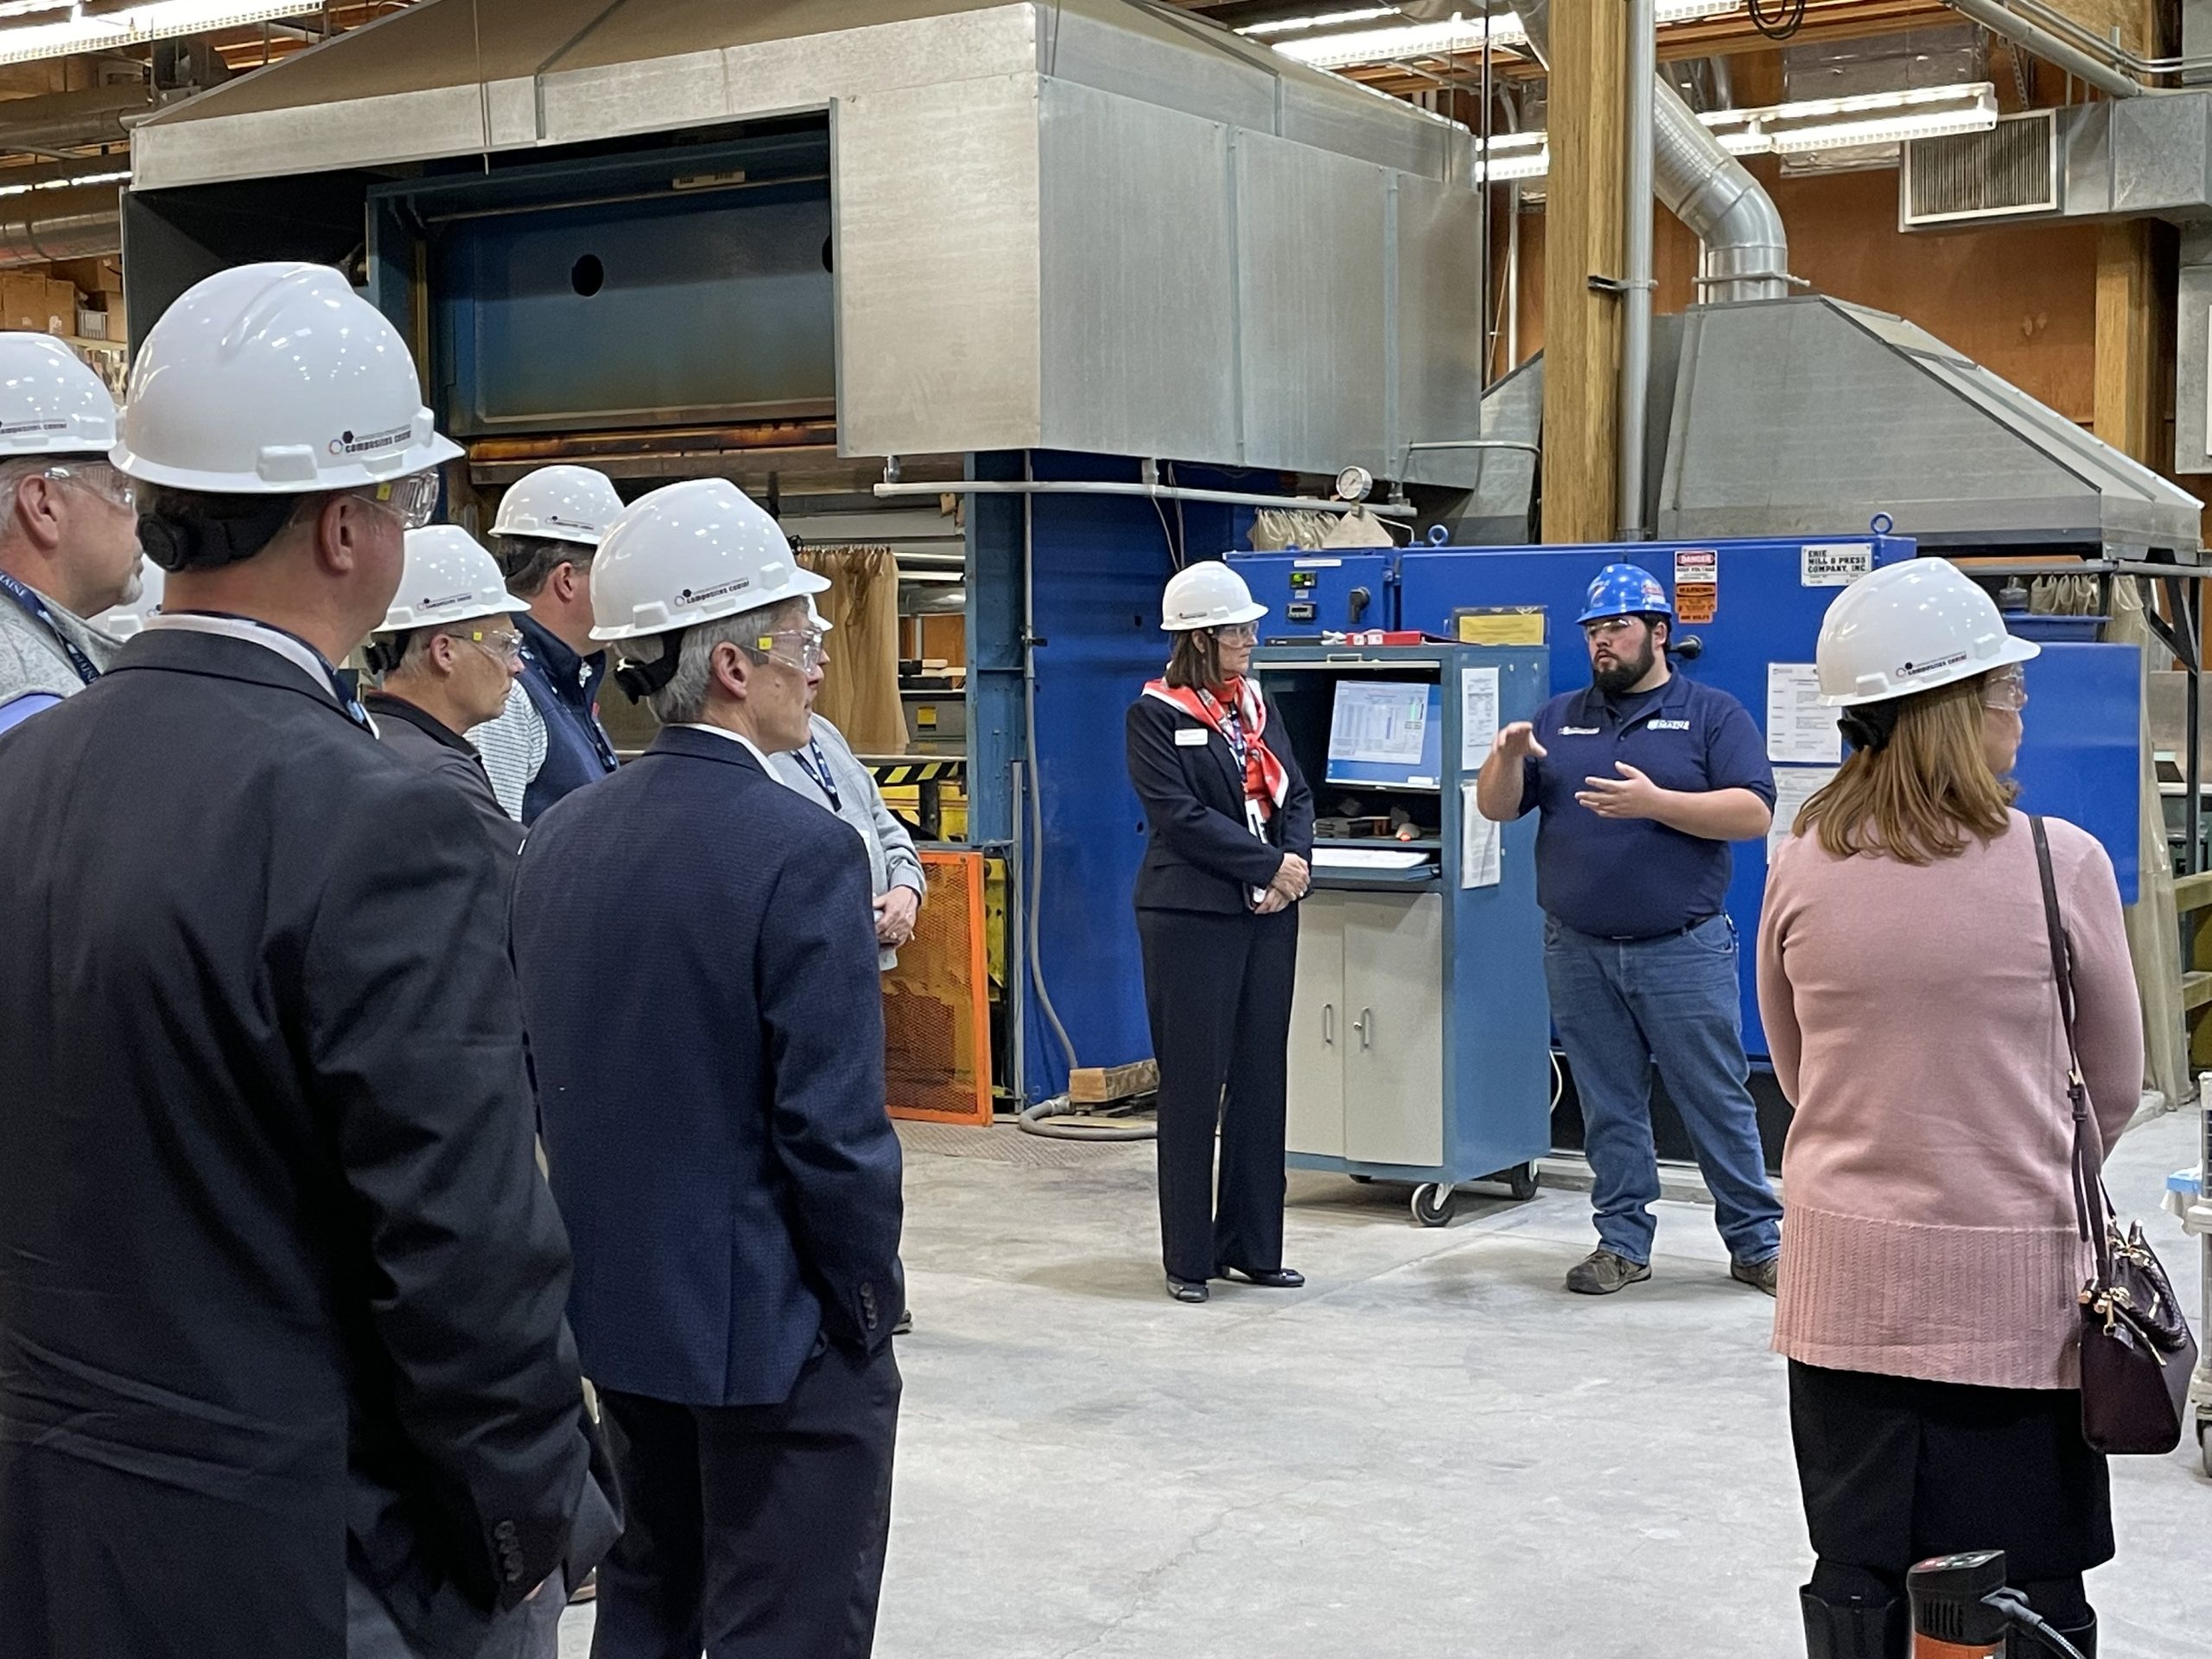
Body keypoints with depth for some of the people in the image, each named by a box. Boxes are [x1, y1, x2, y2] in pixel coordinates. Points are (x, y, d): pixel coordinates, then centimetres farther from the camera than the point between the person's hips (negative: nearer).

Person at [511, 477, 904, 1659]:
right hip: (772, 1329, -7)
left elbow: (542, 1078, 9)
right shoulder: (800, 853, -20)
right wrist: (871, 1301, -7)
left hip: (619, 1308, 8)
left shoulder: (559, 838, 3)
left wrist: (611, 1243, 17)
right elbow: (833, 1130, -21)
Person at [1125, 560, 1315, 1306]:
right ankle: (1189, 1258, 8)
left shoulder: (1256, 704, 13)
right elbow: (1181, 816, -15)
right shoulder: (1156, 715, -6)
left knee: (1262, 1079, 9)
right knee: (1193, 1086, 0)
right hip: (1193, 916, -6)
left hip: (1267, 912, 6)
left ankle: (1253, 1246, 18)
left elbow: (1295, 794, 10)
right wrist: (1269, 864, -14)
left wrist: (1297, 864, -8)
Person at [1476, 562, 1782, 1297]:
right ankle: (1623, 1241, 18)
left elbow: (1754, 814, -9)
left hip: (1683, 952, -3)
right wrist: (1507, 756, -11)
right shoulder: (1559, 717, 14)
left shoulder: (1713, 714, 2)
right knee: (1608, 1107, 9)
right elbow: (1495, 808, 10)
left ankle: (1757, 1242, 13)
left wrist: (1655, 803, -20)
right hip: (1578, 952, 4)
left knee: (1717, 1100, 2)